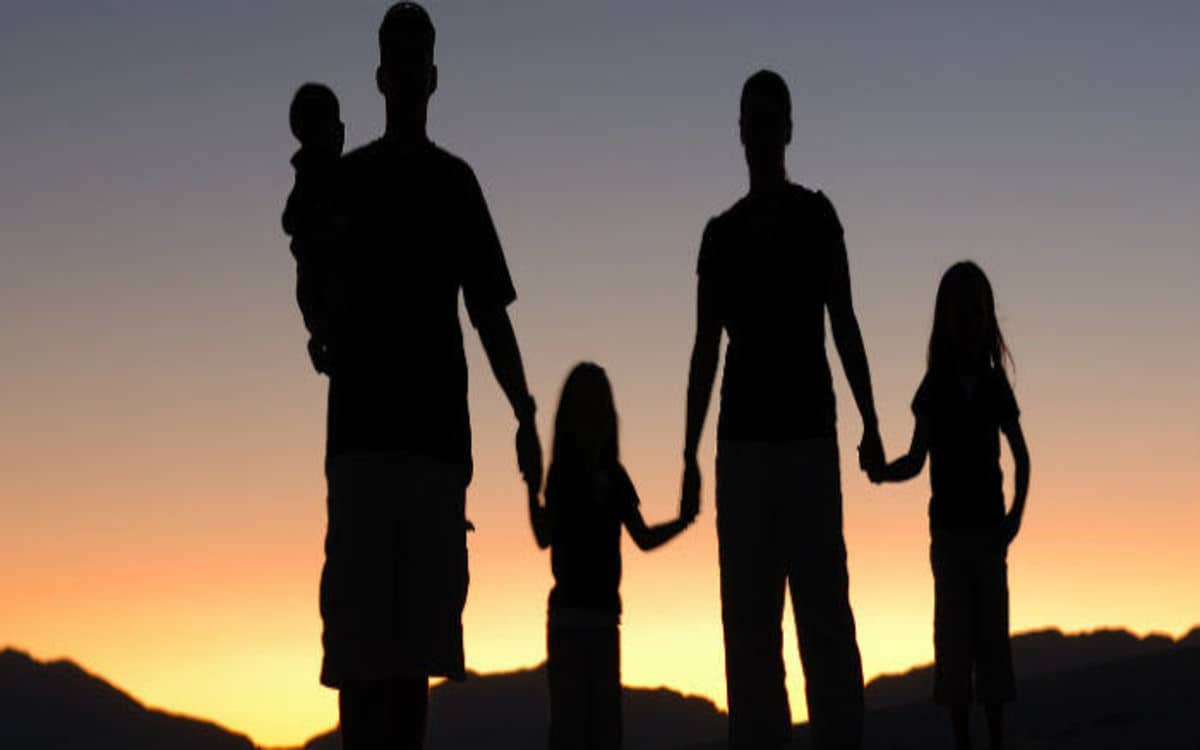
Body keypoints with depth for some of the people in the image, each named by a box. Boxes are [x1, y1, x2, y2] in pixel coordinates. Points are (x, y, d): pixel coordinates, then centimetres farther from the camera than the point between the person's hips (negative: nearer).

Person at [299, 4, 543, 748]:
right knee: (360, 629, -8)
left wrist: (525, 416, 5)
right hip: (365, 425, -3)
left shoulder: (455, 182, 14)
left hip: (436, 428, 3)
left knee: (418, 626, 2)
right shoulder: (346, 181, 7)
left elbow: (489, 312, 14)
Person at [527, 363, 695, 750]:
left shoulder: (613, 477, 8)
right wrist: (532, 488, -33)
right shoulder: (563, 474, -7)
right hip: (569, 613, -6)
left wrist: (683, 521, 3)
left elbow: (644, 538, 18)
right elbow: (545, 536, -19)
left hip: (604, 615, 6)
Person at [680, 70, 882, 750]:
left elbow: (844, 325, 2)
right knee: (748, 616, -1)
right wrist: (690, 452, 6)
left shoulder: (816, 216, 6)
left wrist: (869, 423, -8)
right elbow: (706, 349, 12)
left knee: (824, 608, -7)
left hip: (809, 436, -3)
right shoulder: (721, 234, 14)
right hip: (742, 440, 3)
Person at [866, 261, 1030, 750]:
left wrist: (1017, 513, 1)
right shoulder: (934, 388, -1)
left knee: (992, 635, 3)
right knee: (954, 636, -1)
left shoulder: (995, 386, 2)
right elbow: (916, 461, 2)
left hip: (989, 529, 1)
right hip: (949, 529, -1)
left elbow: (1022, 457, 12)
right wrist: (880, 471, -18)